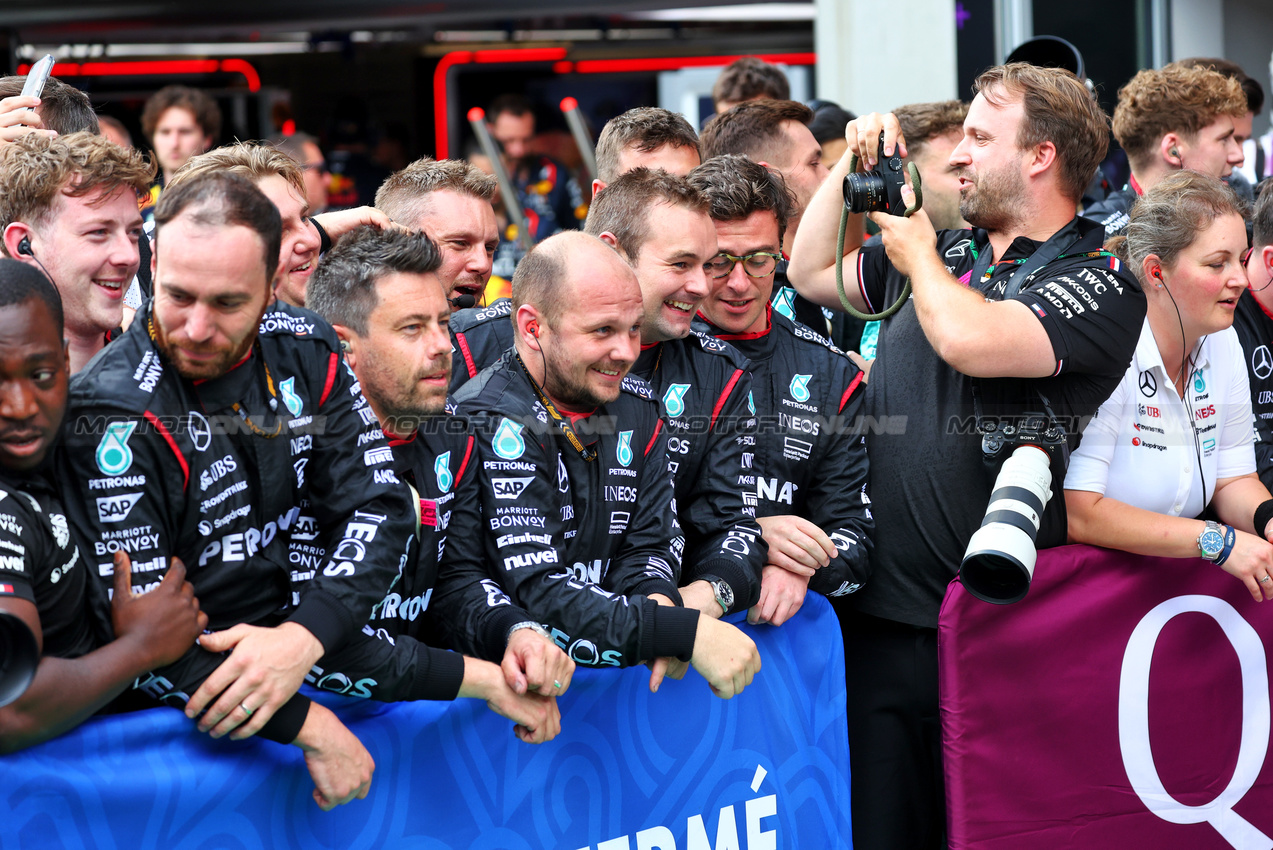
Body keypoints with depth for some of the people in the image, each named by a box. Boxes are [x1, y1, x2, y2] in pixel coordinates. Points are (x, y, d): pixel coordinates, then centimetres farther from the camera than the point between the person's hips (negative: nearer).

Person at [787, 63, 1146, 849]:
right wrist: (853, 165, 16)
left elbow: (971, 342, -24)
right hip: (883, 615, 6)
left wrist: (918, 256, -5)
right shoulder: (949, 252, 15)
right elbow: (813, 273, 27)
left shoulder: (1101, 282, -7)